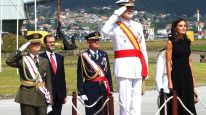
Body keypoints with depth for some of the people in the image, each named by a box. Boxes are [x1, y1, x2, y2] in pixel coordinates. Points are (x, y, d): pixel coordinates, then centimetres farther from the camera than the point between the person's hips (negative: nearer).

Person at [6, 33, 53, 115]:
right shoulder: (22, 59, 1)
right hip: (27, 98, -4)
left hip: (42, 98, 4)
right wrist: (21, 50, -14)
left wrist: (49, 102, 8)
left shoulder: (44, 61, 12)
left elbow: (48, 82, 12)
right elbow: (9, 61, -20)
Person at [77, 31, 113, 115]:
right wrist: (81, 92, -10)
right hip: (90, 89, -4)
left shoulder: (104, 55, 10)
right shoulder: (83, 57, -3)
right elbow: (80, 76, -5)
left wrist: (110, 89, 8)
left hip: (103, 88, 4)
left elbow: (108, 73, 12)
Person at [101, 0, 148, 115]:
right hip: (123, 65, -5)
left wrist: (145, 68, 14)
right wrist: (116, 14, -20)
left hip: (137, 65, 5)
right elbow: (105, 30, -27)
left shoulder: (138, 26, 14)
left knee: (136, 97, 7)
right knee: (125, 98, -5)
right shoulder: (115, 26, -2)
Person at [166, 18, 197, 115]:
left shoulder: (187, 42, 9)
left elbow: (189, 61, 14)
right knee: (177, 103, 0)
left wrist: (192, 78, 12)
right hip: (176, 74, -5)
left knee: (189, 102, 6)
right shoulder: (171, 42, -6)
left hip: (187, 74, 5)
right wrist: (169, 80, -14)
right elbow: (168, 63, -9)